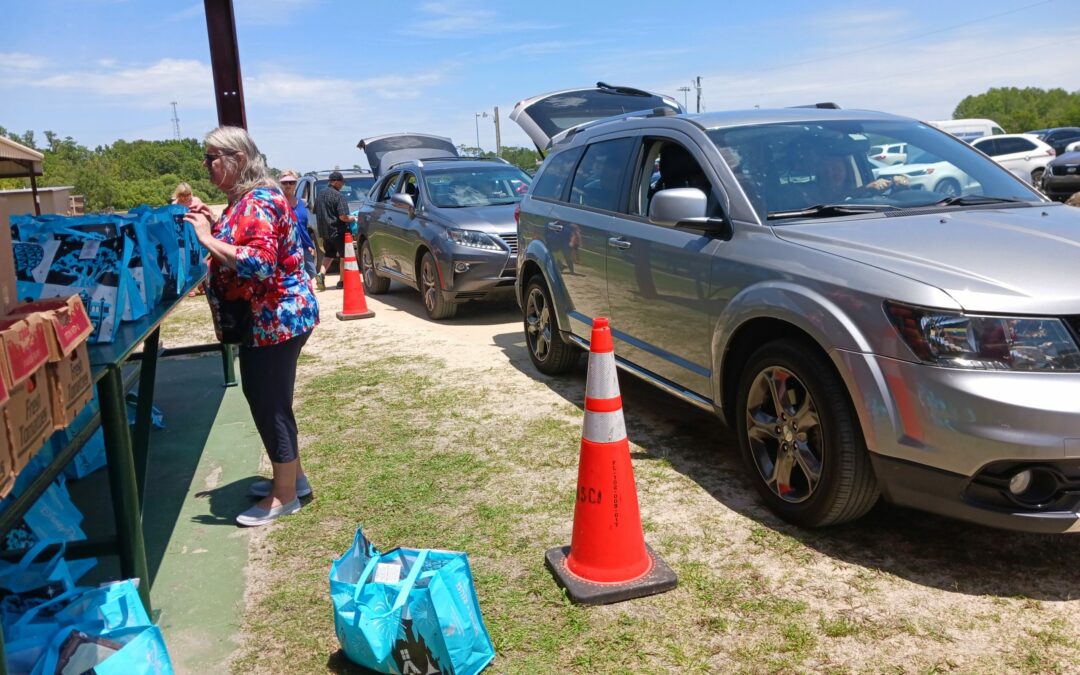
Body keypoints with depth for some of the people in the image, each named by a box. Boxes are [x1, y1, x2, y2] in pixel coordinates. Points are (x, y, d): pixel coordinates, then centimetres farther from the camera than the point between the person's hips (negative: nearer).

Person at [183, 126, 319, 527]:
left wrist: (207, 238, -25)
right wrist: (211, 225, 7)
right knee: (268, 399, 18)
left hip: (275, 320, -11)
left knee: (269, 403, 0)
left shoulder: (257, 203, -19)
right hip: (267, 319, 11)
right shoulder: (245, 200, 14)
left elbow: (260, 263, -31)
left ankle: (285, 495, 14)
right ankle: (292, 477, 33)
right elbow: (238, 248, 21)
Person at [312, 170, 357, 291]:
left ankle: (321, 273, -2)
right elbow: (343, 217, -20)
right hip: (338, 232, -7)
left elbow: (316, 213, 16)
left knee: (328, 255, 19)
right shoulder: (339, 196, -15)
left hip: (324, 232, 7)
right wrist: (353, 218, -2)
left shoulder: (320, 194, 9)